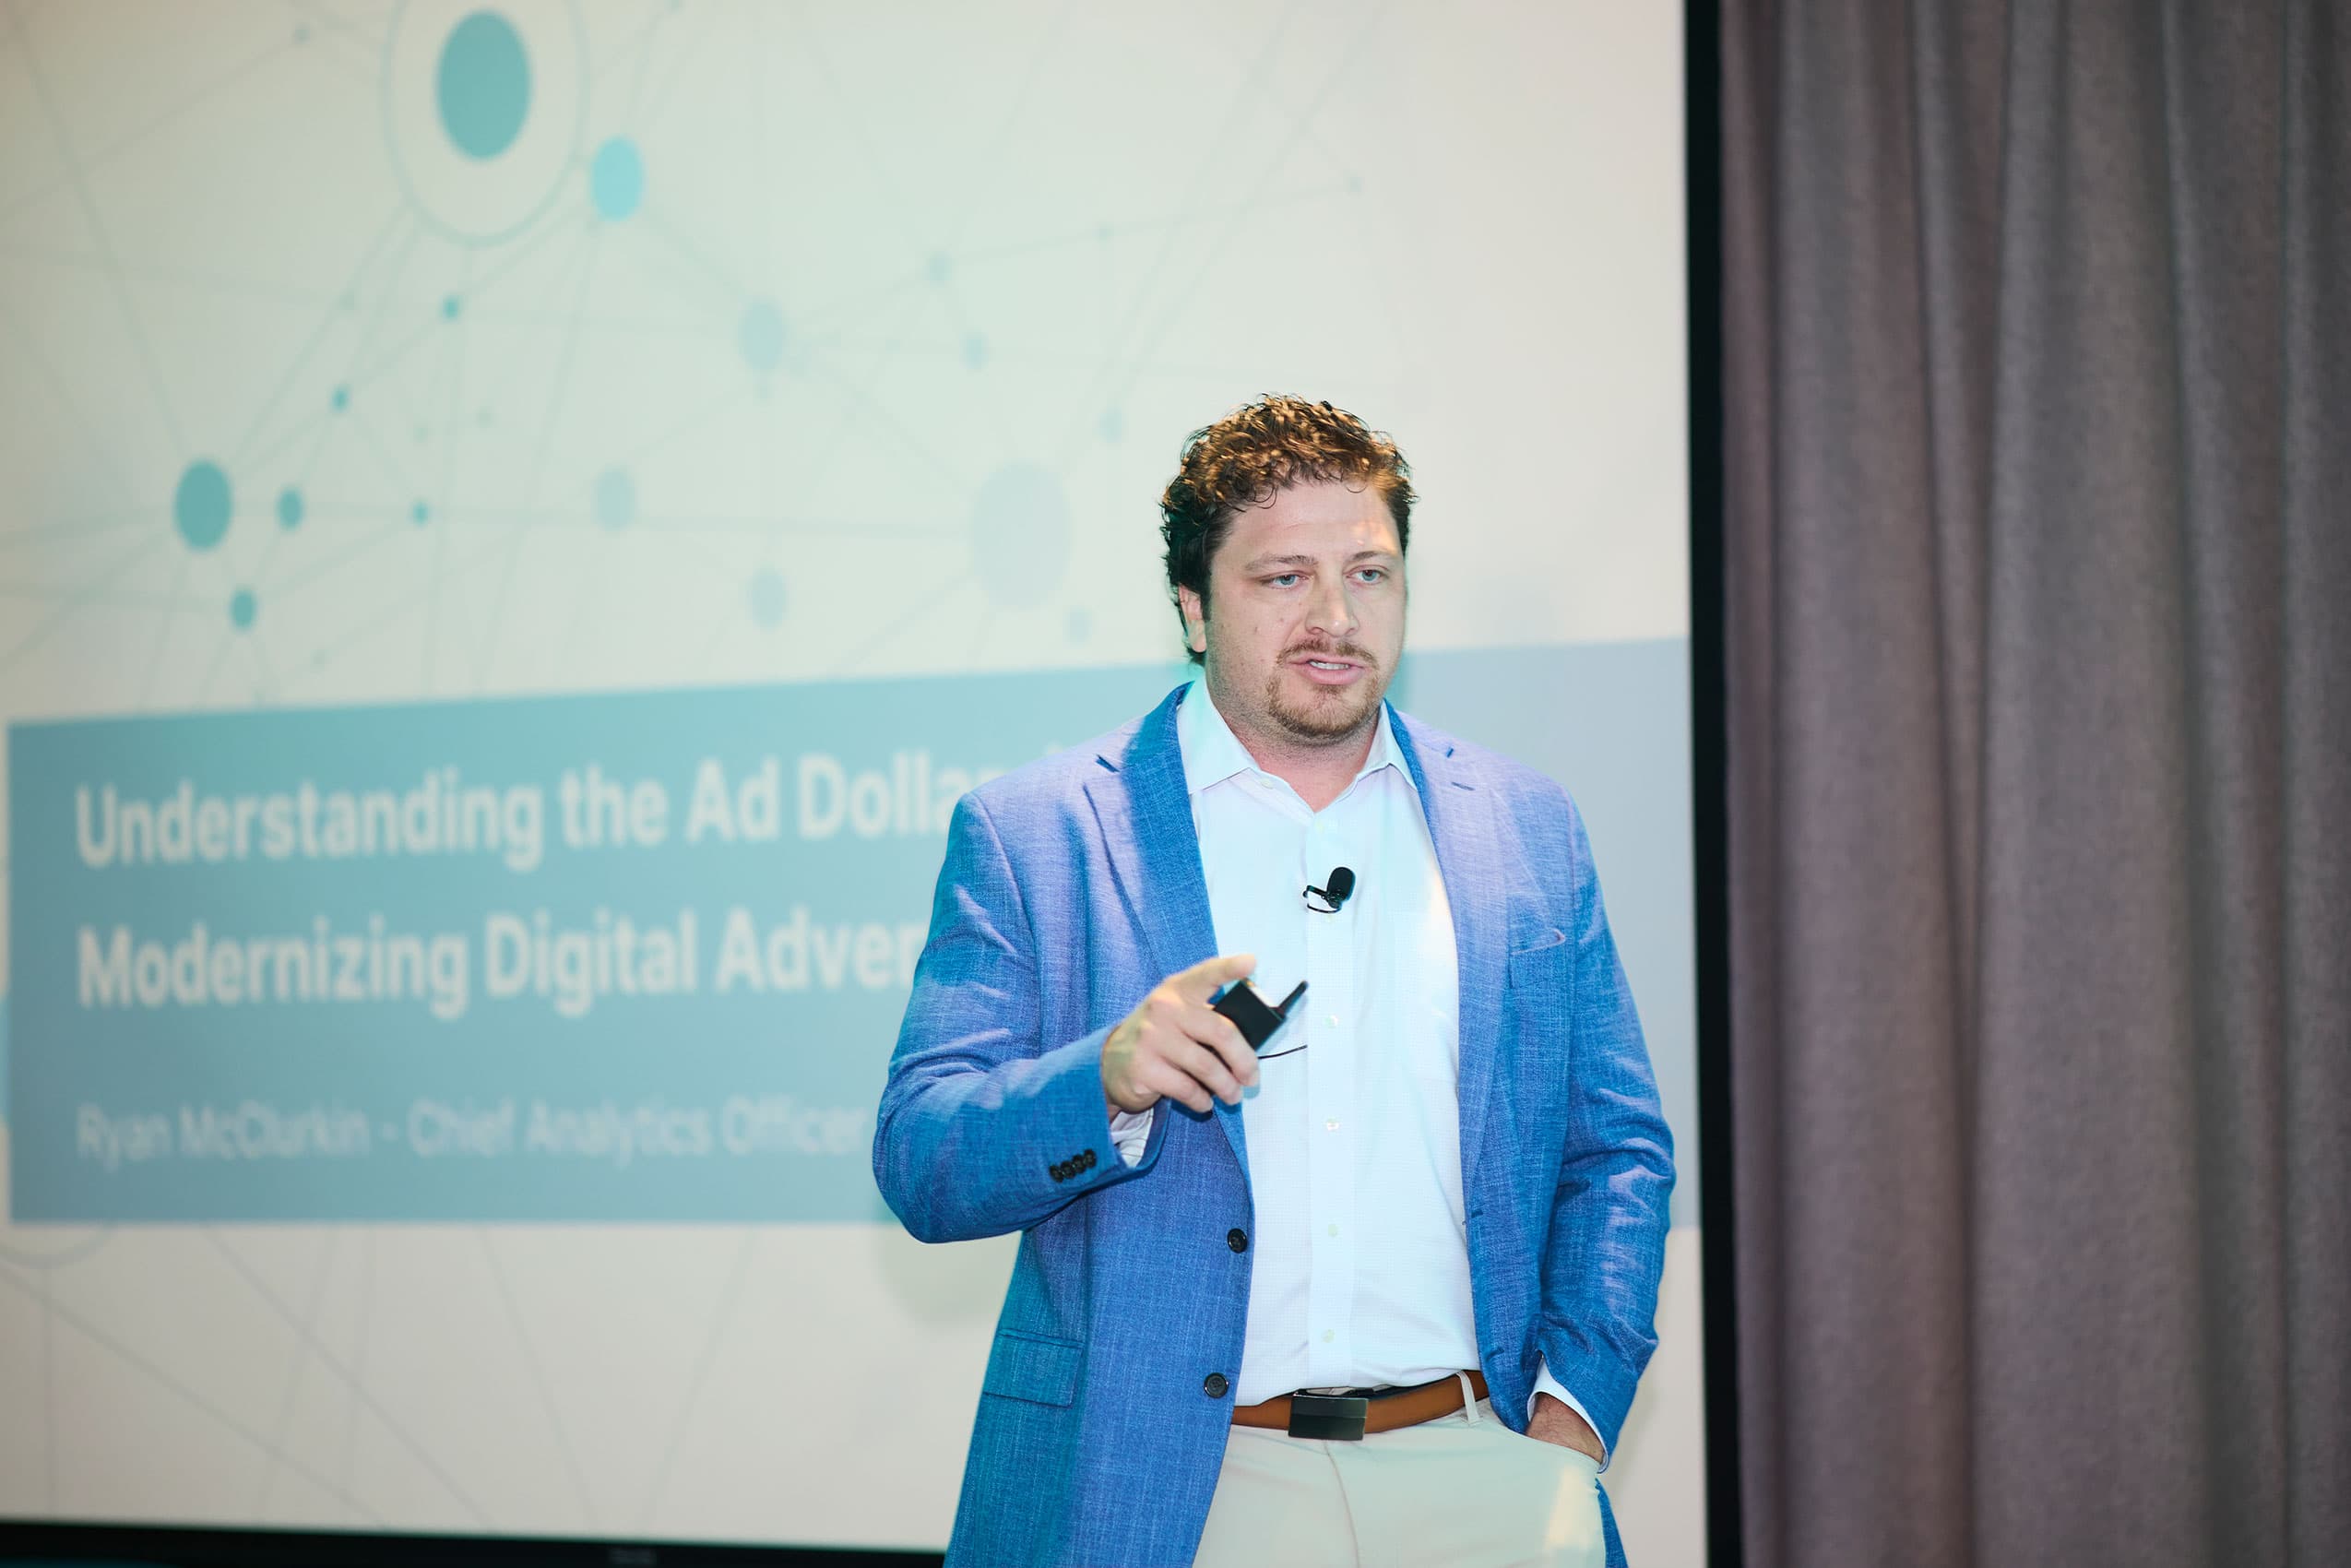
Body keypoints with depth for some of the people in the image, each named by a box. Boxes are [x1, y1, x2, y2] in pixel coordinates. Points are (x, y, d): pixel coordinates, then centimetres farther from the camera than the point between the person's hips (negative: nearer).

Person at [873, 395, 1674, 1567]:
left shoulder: (1527, 831, 14)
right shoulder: (1029, 836, 4)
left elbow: (1617, 1151, 17)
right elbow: (919, 1168, -1)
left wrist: (1575, 1405, 3)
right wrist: (1110, 1081, -19)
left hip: (1472, 1470, 2)